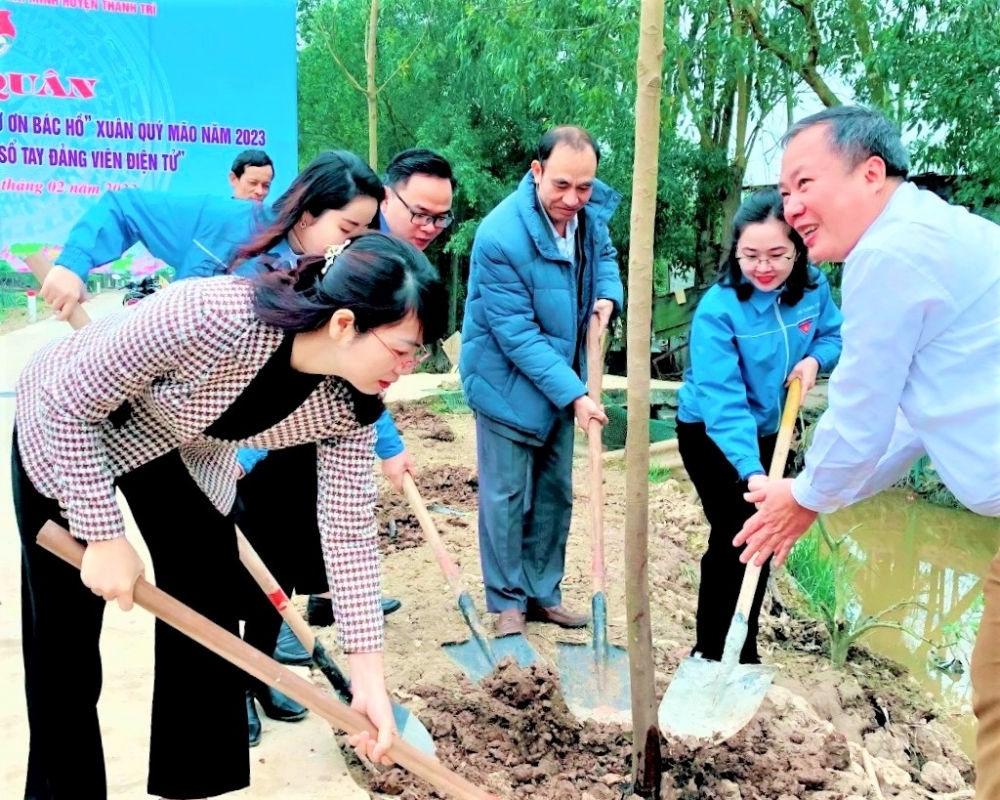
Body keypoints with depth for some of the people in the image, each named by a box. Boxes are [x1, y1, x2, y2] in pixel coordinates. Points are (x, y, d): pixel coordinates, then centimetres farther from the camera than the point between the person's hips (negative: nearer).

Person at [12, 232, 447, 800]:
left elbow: (349, 528, -14)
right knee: (65, 652, 1)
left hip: (189, 447, 5)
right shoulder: (212, 316, -41)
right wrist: (106, 535, -26)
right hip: (66, 432, -4)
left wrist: (369, 674, -14)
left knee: (209, 625, 5)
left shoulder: (349, 403, -22)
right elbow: (68, 401, -29)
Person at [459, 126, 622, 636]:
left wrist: (608, 295, -7)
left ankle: (543, 593, 27)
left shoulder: (592, 211, -8)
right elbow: (516, 334, -25)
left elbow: (604, 254, 16)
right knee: (507, 495, 1)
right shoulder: (500, 237, -28)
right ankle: (508, 601, 18)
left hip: (562, 379, 7)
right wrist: (573, 393, -25)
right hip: (508, 382, -6)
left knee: (556, 493, 13)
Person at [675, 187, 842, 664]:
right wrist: (750, 471, -46)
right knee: (735, 536, -10)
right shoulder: (717, 309, -30)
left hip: (770, 430, 6)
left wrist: (815, 360, -18)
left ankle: (743, 652, 29)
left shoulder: (813, 288, -14)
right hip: (710, 433, -6)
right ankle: (711, 655, 8)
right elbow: (723, 400, -36)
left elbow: (833, 335, 6)